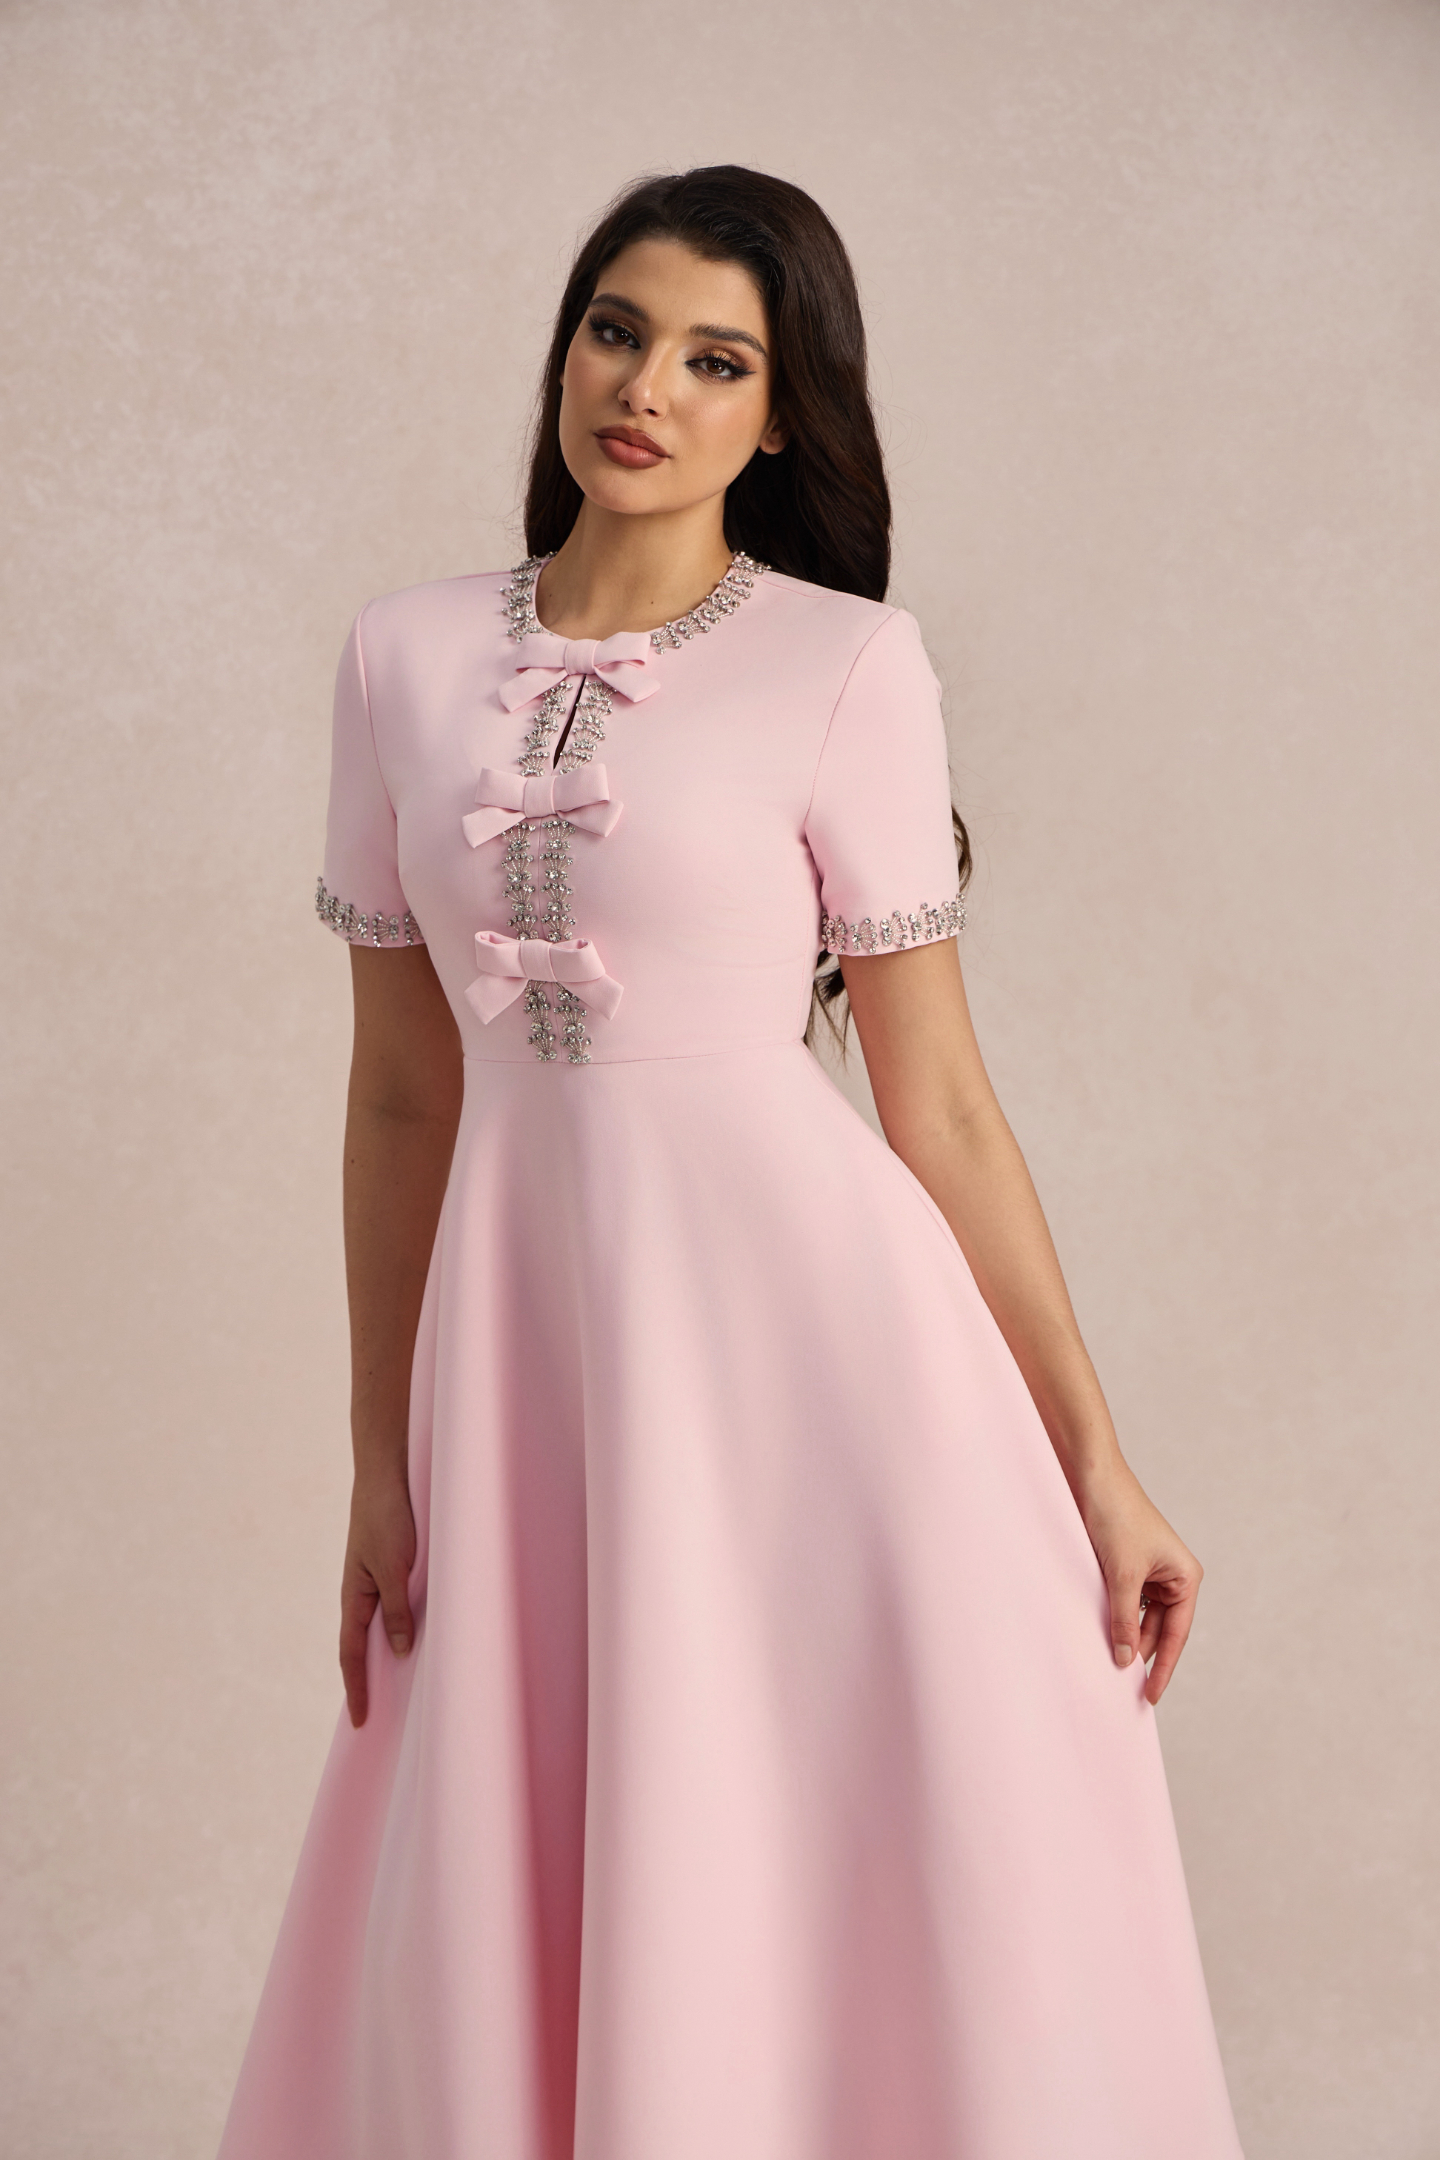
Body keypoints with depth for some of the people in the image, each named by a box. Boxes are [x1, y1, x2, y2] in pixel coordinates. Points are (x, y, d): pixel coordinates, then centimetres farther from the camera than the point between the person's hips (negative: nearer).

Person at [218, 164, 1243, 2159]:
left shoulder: (846, 665, -3)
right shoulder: (406, 661, 7)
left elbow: (938, 1100, -2)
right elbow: (401, 1089, 9)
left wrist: (1094, 1462, -3)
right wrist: (380, 1458, 10)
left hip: (797, 1319, -3)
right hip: (526, 1321, 4)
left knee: (822, 1887, 4)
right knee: (499, 1937, 11)